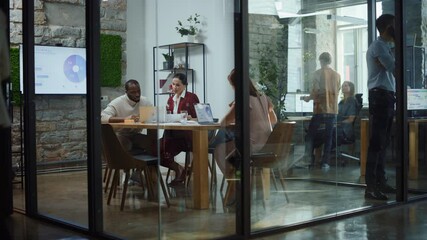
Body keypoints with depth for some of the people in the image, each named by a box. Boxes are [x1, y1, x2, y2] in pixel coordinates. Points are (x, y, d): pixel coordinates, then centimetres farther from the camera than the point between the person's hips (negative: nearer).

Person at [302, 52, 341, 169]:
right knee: (328, 136, 6)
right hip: (332, 110, 4)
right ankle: (325, 162, 4)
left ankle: (308, 159, 1)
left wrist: (308, 98, 6)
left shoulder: (318, 73, -6)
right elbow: (336, 92, 15)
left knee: (310, 135, 7)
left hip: (320, 109, -4)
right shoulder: (337, 75, 9)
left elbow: (316, 90, -12)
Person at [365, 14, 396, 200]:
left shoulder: (385, 47, 22)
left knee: (383, 141, 11)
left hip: (387, 97, 10)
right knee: (377, 141, -12)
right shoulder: (378, 46, -9)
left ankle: (380, 181, 17)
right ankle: (371, 186, -13)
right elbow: (394, 68, -16)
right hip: (380, 96, -10)